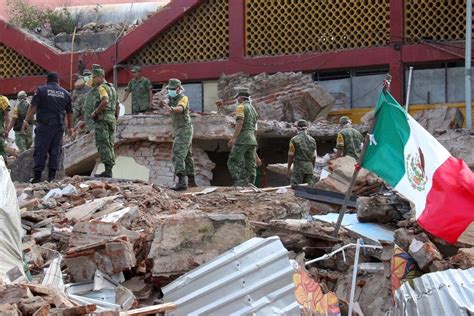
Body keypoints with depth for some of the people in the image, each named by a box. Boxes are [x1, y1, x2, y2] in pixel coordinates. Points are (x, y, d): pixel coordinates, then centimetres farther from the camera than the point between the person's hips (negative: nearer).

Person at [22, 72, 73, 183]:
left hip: (44, 125, -3)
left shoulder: (41, 90, 2)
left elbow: (33, 106, -7)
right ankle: (52, 175, 2)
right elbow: (69, 112, 18)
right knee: (55, 150, 6)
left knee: (40, 150, -2)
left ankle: (37, 175, -5)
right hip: (59, 126, 3)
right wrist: (70, 127, 26)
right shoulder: (65, 93, 14)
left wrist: (26, 121, -8)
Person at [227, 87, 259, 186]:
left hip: (242, 140, -8)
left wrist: (233, 138, -24)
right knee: (250, 166, 3)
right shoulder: (253, 109, 23)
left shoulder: (241, 107, -4)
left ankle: (240, 184, -20)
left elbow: (240, 123, -18)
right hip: (252, 140, 8)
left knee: (233, 163, -7)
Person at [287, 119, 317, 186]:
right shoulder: (312, 140, 8)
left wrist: (288, 168, 2)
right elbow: (314, 156, 11)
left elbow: (291, 155, -6)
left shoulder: (294, 140, -6)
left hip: (298, 167, -5)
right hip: (309, 167, 5)